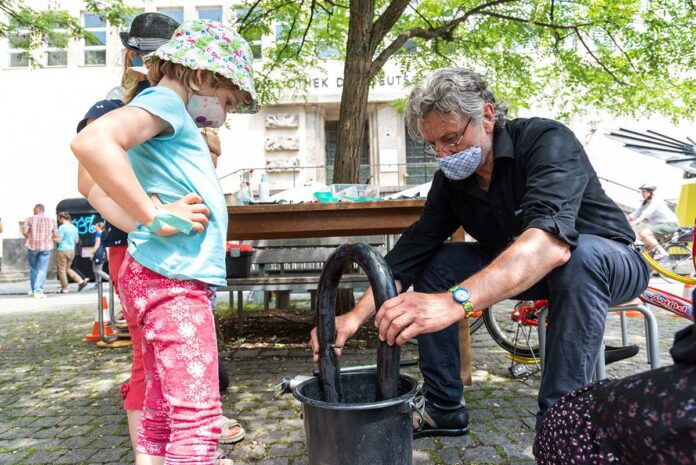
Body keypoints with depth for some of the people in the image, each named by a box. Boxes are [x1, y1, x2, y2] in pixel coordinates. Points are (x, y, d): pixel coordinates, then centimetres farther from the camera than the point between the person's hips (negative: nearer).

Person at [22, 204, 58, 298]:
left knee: (33, 269, 16)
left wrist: (31, 238, 11)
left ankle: (34, 290, 25)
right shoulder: (52, 221, 4)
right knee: (42, 270, 0)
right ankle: (38, 291, -9)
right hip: (46, 247, 0)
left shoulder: (30, 219, -1)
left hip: (32, 246, 0)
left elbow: (24, 232, -7)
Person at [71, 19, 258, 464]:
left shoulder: (171, 121, 23)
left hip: (161, 279, 10)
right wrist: (156, 219, -20)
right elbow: (92, 142, -25)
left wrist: (142, 228, 11)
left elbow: (101, 191, 26)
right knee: (198, 418, -9)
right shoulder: (164, 100, -5)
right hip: (172, 280, -10)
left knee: (163, 413, 15)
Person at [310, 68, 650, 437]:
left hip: (606, 265, -5)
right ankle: (443, 409, 0)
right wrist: (357, 316, -25)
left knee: (580, 256, -39)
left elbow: (550, 240, -45)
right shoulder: (451, 179, -8)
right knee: (434, 262, -10)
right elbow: (414, 248, -12)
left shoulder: (547, 141, -28)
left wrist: (455, 301, -59)